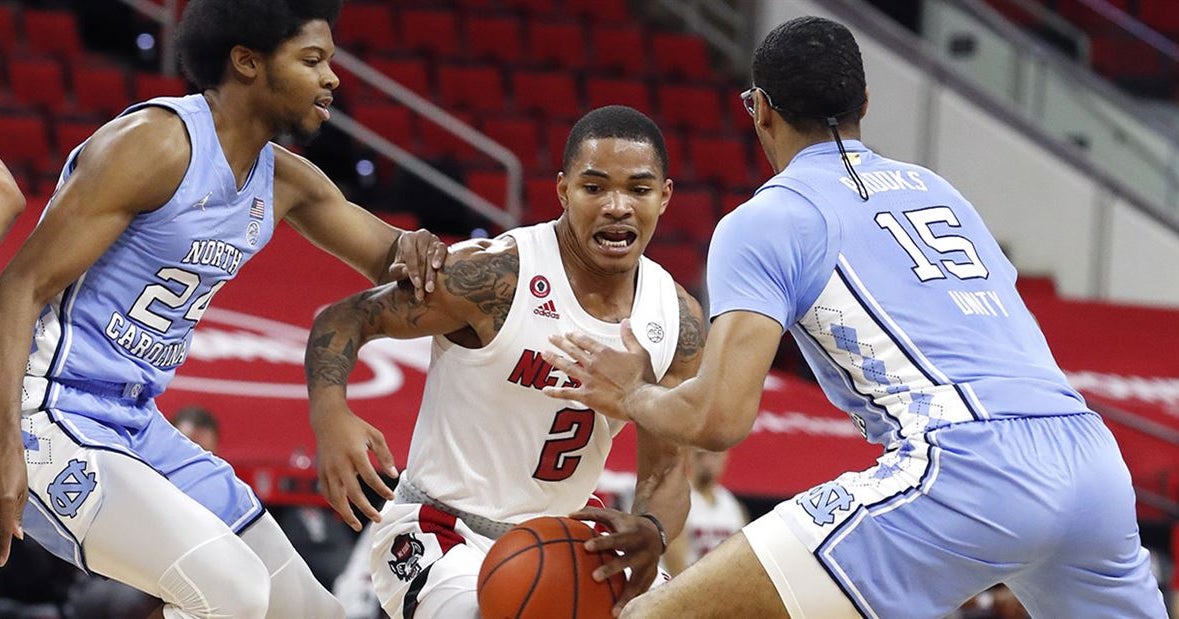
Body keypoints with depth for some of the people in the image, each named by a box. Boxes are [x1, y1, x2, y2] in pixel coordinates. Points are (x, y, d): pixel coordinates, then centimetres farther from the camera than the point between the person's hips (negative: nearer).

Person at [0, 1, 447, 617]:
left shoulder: (285, 181, 9)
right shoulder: (154, 143, -17)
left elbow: (387, 257, 22)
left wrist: (413, 249, -5)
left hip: (139, 427, 10)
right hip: (53, 420, -10)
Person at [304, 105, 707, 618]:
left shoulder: (679, 321, -4)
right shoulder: (495, 277, -20)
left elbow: (666, 470, -2)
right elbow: (346, 318, -12)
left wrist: (650, 532, -27)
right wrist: (330, 416, -33)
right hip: (441, 532, -7)